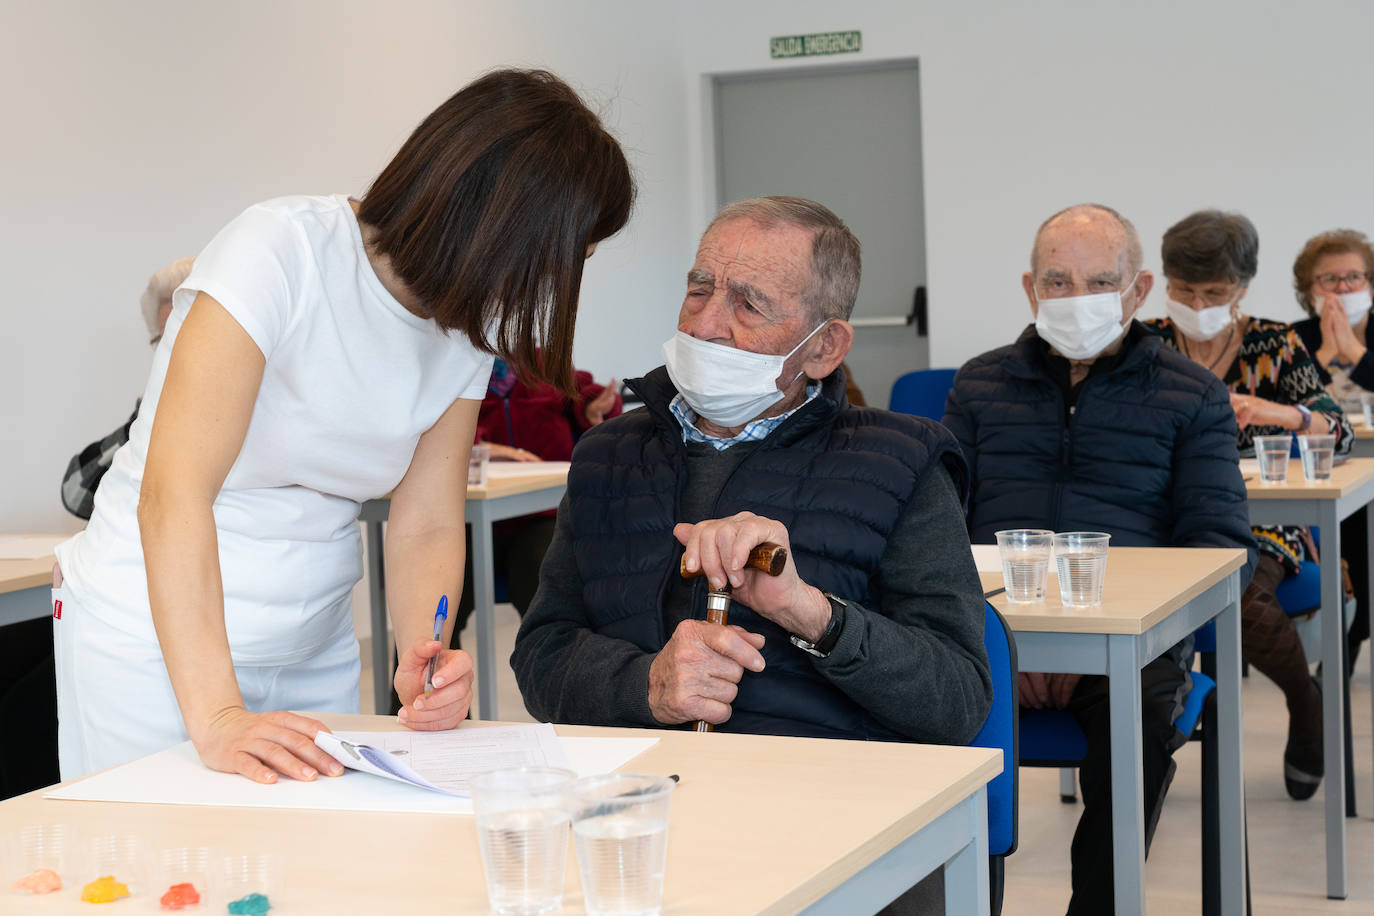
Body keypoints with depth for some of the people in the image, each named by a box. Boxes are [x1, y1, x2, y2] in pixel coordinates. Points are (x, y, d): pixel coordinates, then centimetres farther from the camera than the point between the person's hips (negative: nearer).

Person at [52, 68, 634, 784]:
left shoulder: (470, 323, -1)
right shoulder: (284, 249, -22)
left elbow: (427, 525, -2)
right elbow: (173, 492, -29)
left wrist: (421, 660, -22)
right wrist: (217, 716, -37)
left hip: (313, 643, 6)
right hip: (154, 637, -6)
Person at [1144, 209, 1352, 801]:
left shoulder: (1275, 345, 5)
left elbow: (1339, 435, -1)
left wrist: (1275, 412, -21)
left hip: (1258, 522, 0)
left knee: (1244, 596, -33)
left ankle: (1306, 705, -3)